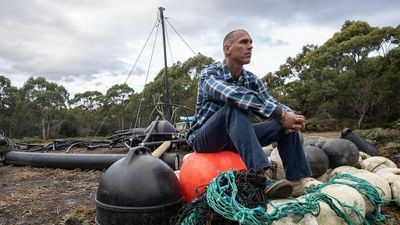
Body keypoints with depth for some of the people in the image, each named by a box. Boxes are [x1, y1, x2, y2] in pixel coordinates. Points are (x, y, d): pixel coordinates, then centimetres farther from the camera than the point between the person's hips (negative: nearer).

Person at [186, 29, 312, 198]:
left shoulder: (252, 79, 4)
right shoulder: (209, 74, -15)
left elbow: (272, 104, -6)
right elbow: (234, 94, -34)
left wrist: (290, 116, -29)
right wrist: (280, 114, -37)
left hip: (234, 137, 6)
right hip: (203, 139, -6)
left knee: (285, 124, -8)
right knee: (235, 105, -35)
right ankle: (262, 175, -46)